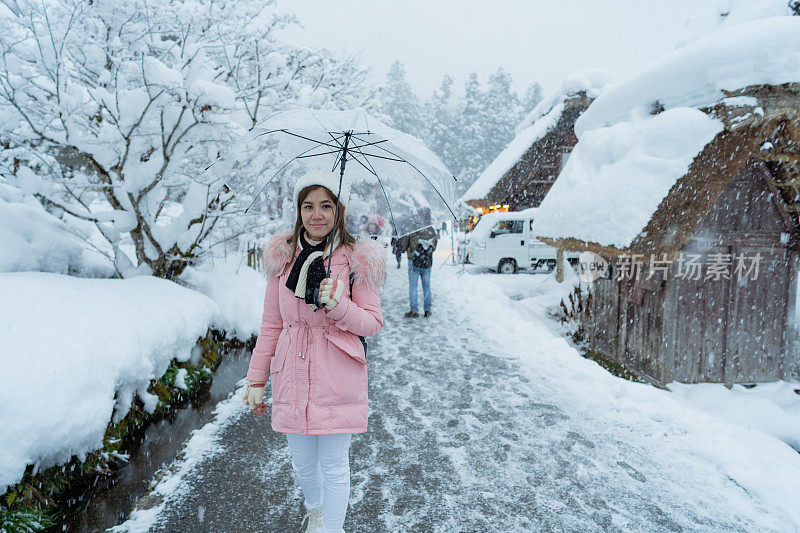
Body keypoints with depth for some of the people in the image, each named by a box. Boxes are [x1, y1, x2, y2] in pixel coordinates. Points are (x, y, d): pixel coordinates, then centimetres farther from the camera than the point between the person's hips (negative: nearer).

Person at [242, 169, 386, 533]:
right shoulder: (282, 257, 3)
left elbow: (373, 323, -4)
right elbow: (271, 324, 7)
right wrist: (256, 379, 8)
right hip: (292, 377, 3)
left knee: (334, 465, 7)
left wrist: (338, 305, -22)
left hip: (337, 379, -3)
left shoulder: (356, 260, -6)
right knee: (302, 464, 18)